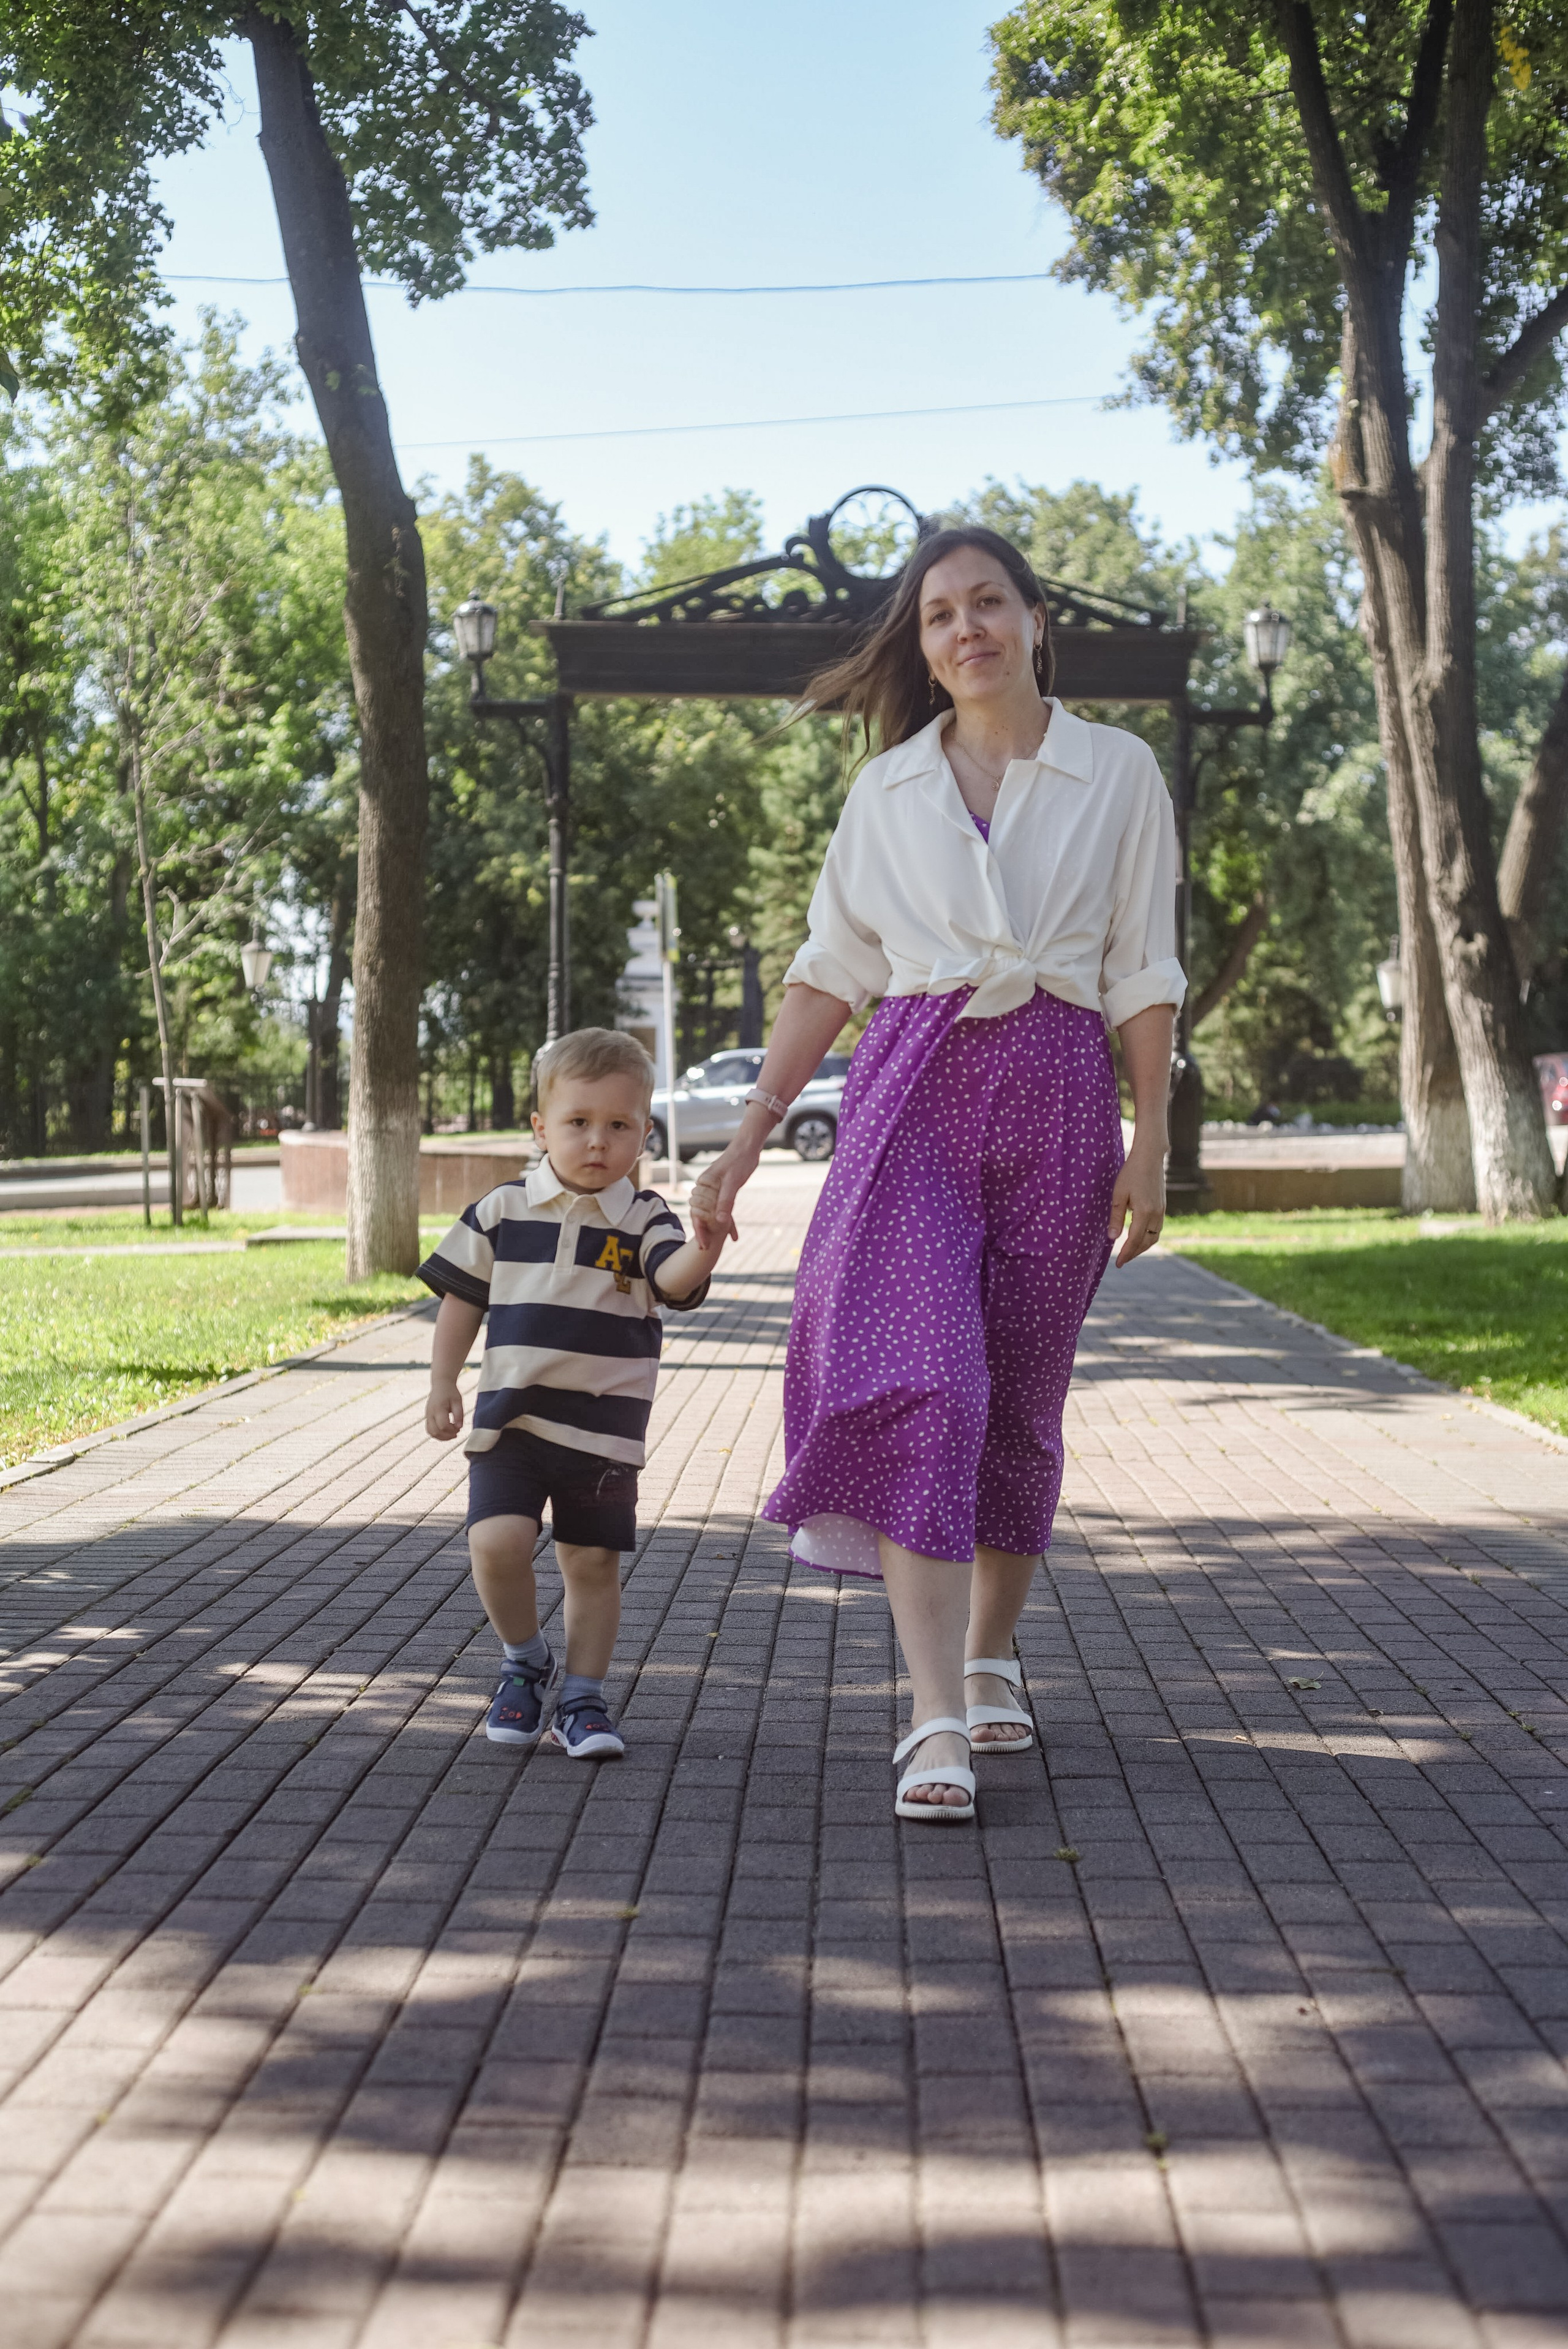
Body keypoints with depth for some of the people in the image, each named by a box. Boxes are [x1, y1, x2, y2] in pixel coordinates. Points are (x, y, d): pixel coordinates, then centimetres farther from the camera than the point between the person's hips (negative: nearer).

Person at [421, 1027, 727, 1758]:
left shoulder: (644, 1220, -1)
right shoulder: (503, 1212, 3)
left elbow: (674, 1280, -20)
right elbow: (463, 1298, 11)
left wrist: (705, 1247, -42)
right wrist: (442, 1384, 5)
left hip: (603, 1429, 0)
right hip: (510, 1418, 0)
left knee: (593, 1563, 6)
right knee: (496, 1544, -15)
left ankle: (580, 1700, 21)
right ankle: (525, 1663, 12)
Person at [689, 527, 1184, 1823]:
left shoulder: (1119, 773, 5)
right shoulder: (890, 788, 10)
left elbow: (1144, 975, 4)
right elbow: (831, 971, 10)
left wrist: (1151, 1147, -1)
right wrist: (752, 1133, 4)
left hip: (1057, 1094, 0)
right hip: (911, 1086, 0)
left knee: (1022, 1398, 6)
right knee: (919, 1382, -15)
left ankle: (991, 1655, 27)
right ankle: (937, 1723, -18)